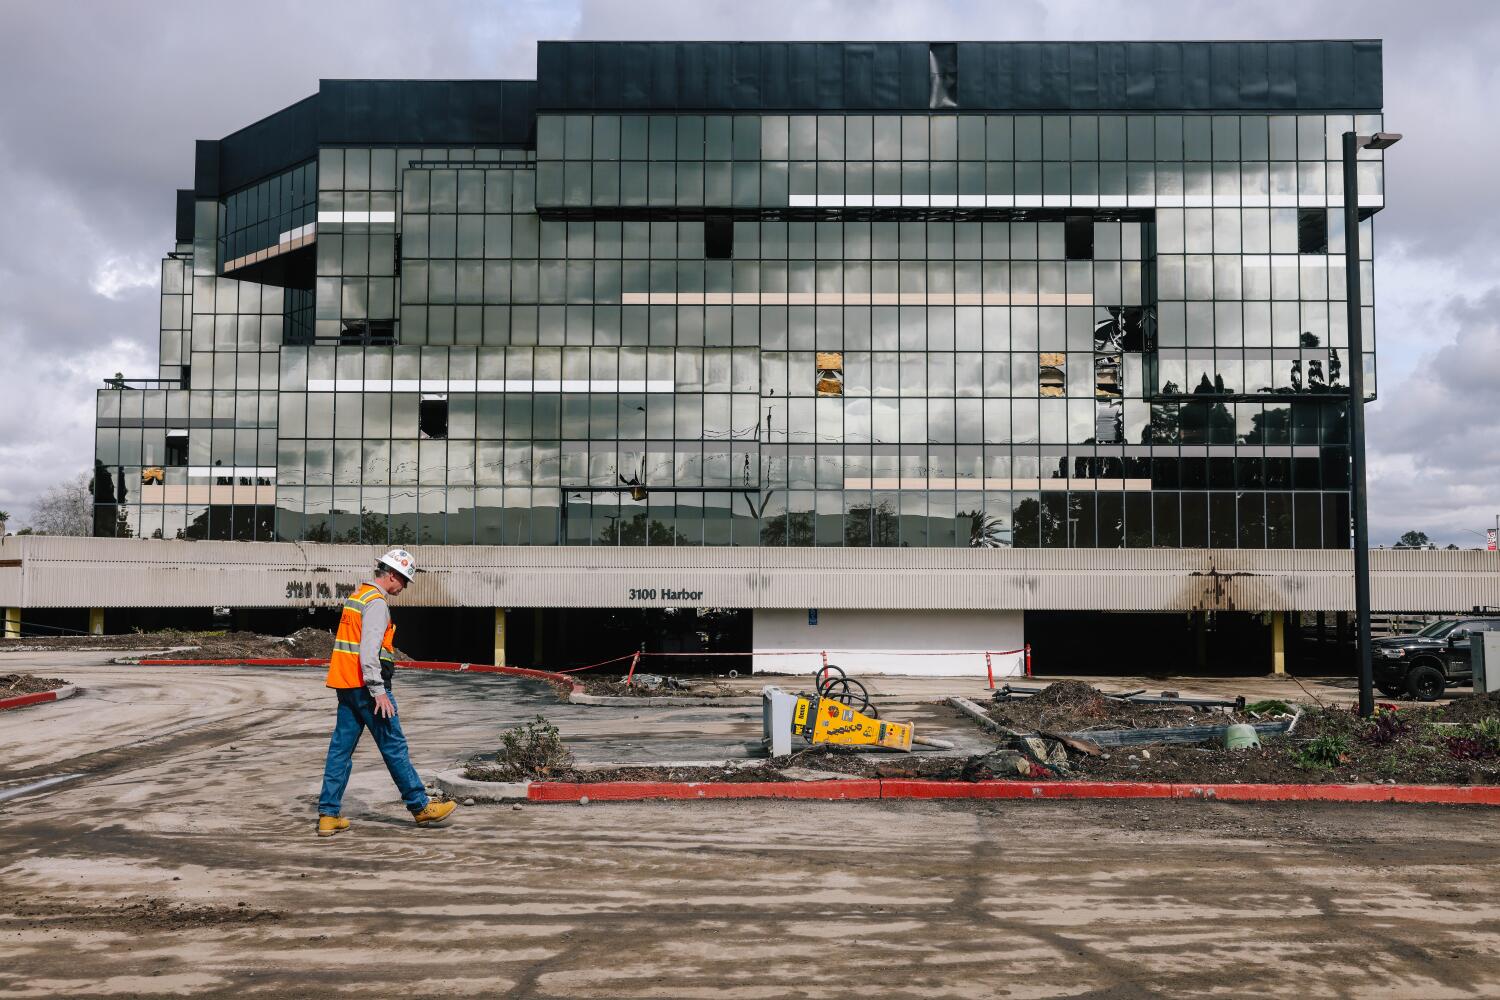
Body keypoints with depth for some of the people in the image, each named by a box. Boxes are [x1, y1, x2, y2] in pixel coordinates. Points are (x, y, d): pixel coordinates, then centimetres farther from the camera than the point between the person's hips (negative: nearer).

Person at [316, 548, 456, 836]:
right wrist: (378, 691, -23)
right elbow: (369, 651, -22)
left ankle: (328, 815, 8)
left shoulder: (356, 596, 18)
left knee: (341, 748, 8)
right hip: (365, 686, -9)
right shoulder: (377, 602, -13)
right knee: (394, 746, -1)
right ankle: (420, 806, 7)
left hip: (346, 685, 9)